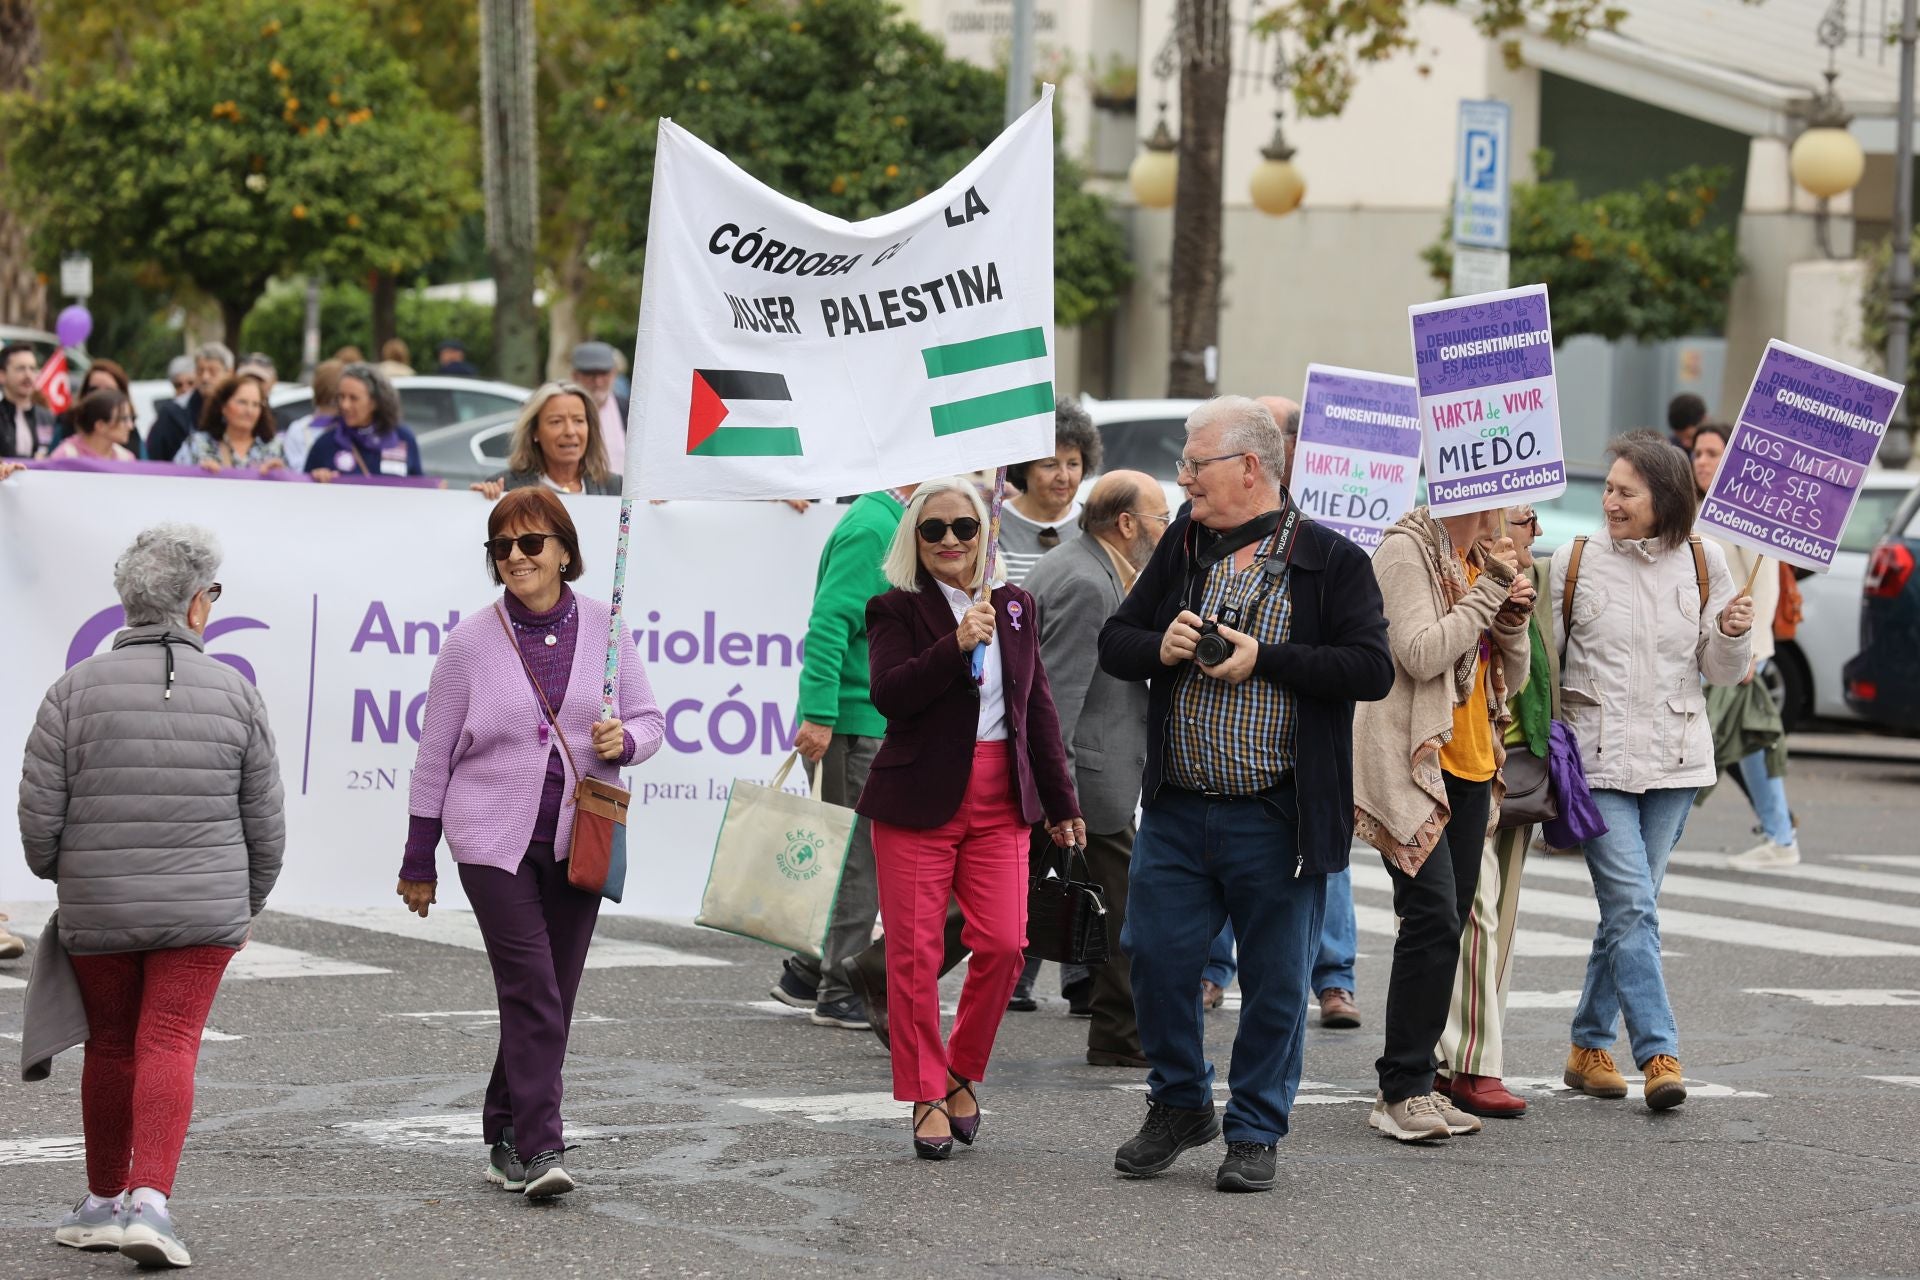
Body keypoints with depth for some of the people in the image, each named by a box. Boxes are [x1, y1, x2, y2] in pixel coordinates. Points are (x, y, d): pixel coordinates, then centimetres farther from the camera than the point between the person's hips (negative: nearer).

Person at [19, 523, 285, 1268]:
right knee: (170, 1047, -3)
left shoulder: (75, 690, -5)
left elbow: (39, 815, -4)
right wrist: (250, 903, 19)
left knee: (111, 1047, 14)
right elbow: (264, 823, 3)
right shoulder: (235, 694, -3)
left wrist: (62, 877, 16)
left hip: (98, 912, 1)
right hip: (202, 911, -1)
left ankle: (104, 1201, 26)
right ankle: (149, 1199, -19)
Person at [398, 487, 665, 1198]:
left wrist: (624, 741, -14)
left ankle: (506, 1138, 21)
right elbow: (435, 753, 5)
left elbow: (650, 719, 12)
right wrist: (419, 860, 6)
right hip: (494, 839, -3)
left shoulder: (605, 629, 5)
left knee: (552, 995, 7)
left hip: (578, 840, 3)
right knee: (531, 987, -14)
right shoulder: (471, 642, -1)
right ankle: (539, 1148, -17)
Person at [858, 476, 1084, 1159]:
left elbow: (1039, 708, 18)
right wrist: (954, 646, -26)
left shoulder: (1015, 606, 13)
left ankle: (961, 1072, 16)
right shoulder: (897, 610, 0)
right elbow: (886, 693, -16)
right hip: (918, 799, -3)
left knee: (1003, 944, -5)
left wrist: (1060, 802, 18)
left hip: (999, 804, 3)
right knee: (915, 952, -3)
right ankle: (927, 1096, 7)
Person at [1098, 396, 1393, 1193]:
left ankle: (1255, 1133, 17)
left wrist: (1263, 661, -18)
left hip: (1276, 820, -4)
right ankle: (1180, 1105, 26)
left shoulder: (1332, 562, -5)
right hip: (1176, 813, 4)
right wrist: (1159, 649, -8)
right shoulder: (1182, 546, 10)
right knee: (1155, 956, 5)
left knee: (1274, 980, 3)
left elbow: (1372, 670, -13)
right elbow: (1113, 642, 15)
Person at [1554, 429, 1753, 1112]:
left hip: (1674, 761, 2)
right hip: (1598, 760, -2)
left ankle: (1590, 1046, 21)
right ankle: (1658, 1054, -13)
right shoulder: (1575, 561, 0)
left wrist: (1733, 634, -12)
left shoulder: (1702, 563, 4)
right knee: (1632, 906, -12)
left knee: (1627, 909, 9)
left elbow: (1723, 672, 8)